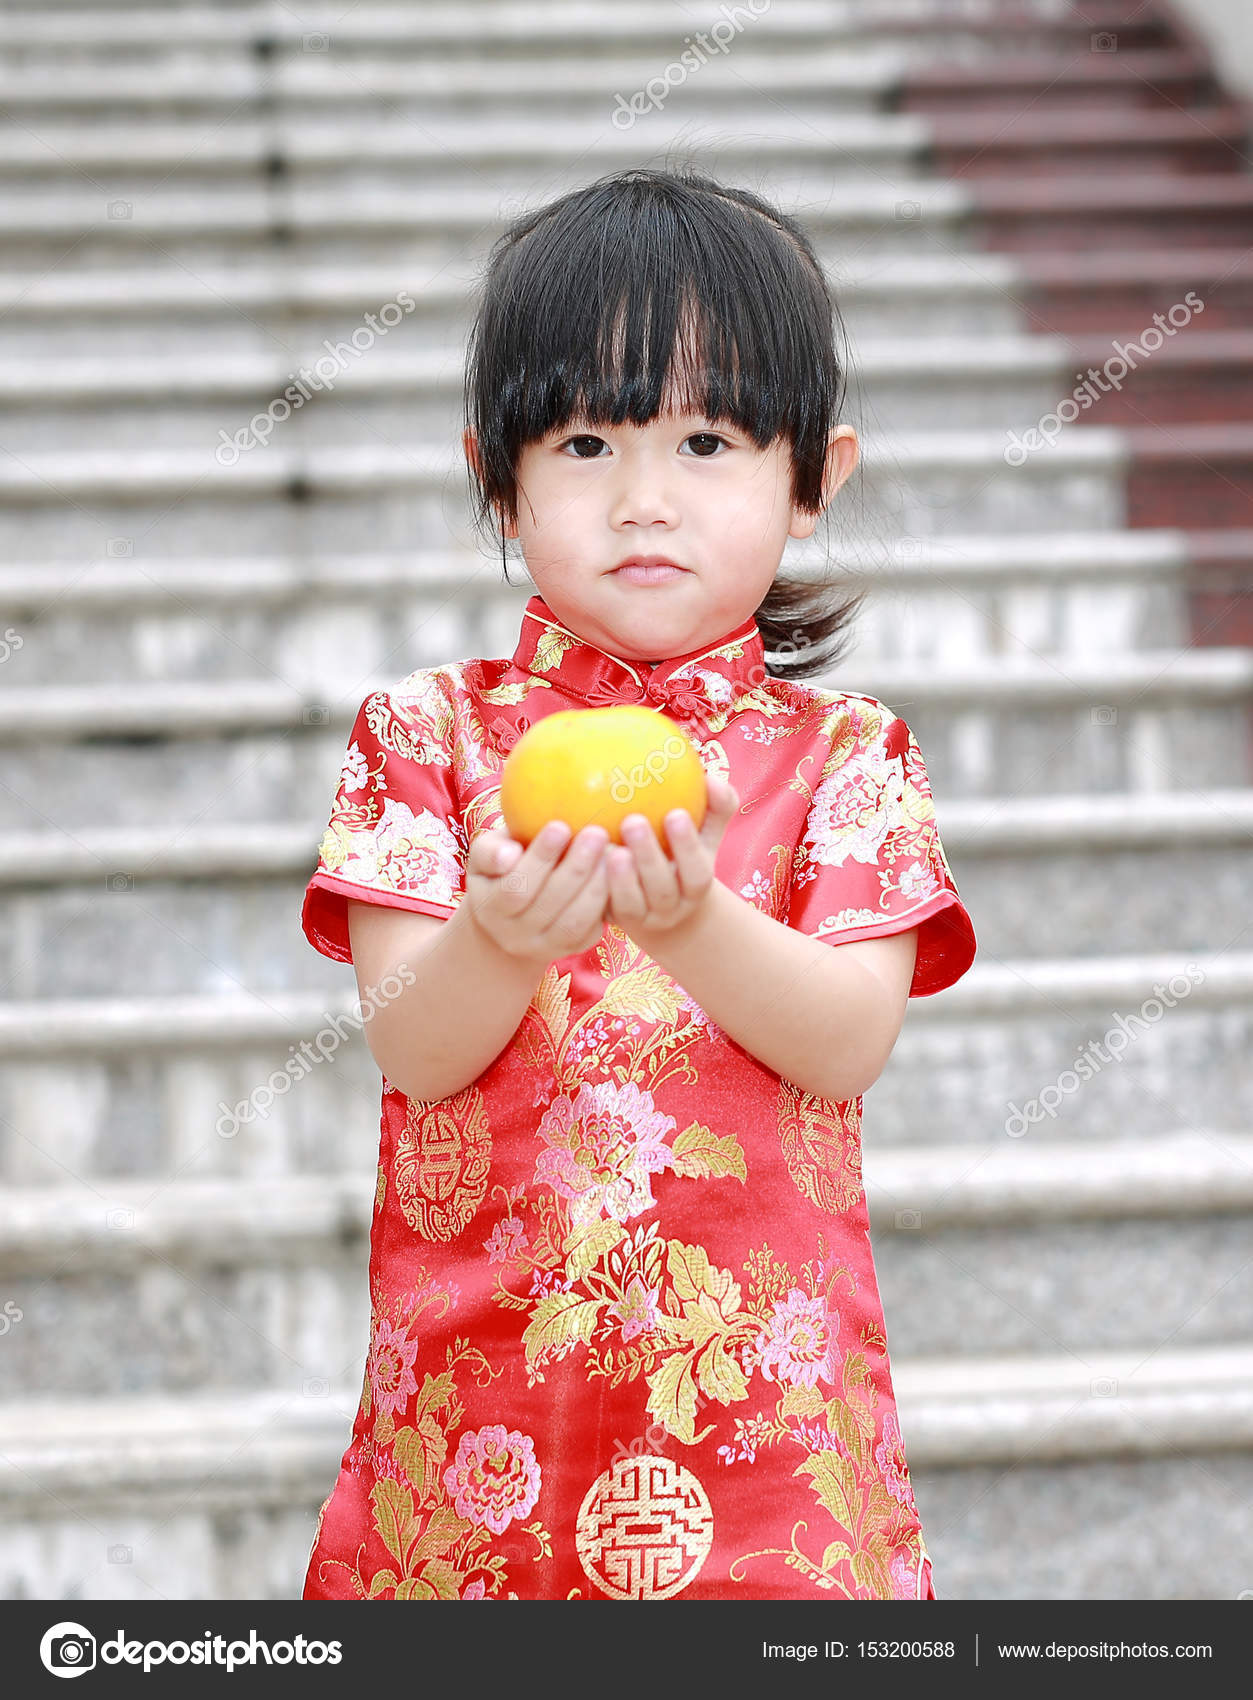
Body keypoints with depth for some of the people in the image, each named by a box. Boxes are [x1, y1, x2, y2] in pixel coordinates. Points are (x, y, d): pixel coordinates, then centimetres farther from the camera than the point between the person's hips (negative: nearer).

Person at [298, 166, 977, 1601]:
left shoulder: (843, 753, 3)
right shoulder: (431, 731, 4)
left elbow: (854, 1041, -9)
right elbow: (411, 1049, -6)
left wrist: (692, 918, -27)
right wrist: (498, 936, -27)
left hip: (756, 1384, 0)